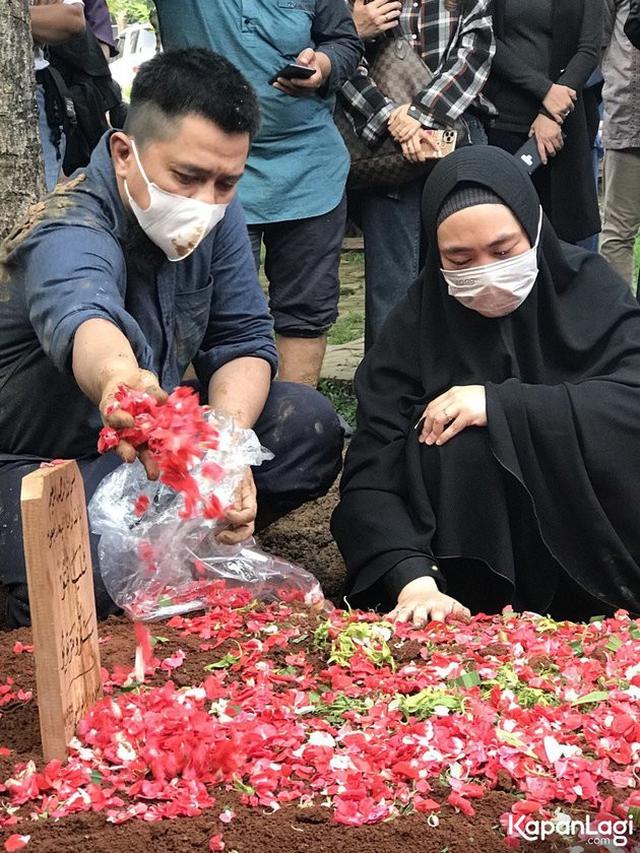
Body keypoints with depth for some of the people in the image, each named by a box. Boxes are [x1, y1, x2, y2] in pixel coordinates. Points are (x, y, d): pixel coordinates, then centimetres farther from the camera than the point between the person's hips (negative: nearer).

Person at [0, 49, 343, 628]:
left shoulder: (216, 214, -7)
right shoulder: (70, 234, -30)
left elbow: (243, 341, -6)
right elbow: (80, 317, -54)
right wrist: (118, 380, -78)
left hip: (146, 441, 7)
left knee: (310, 428, -12)